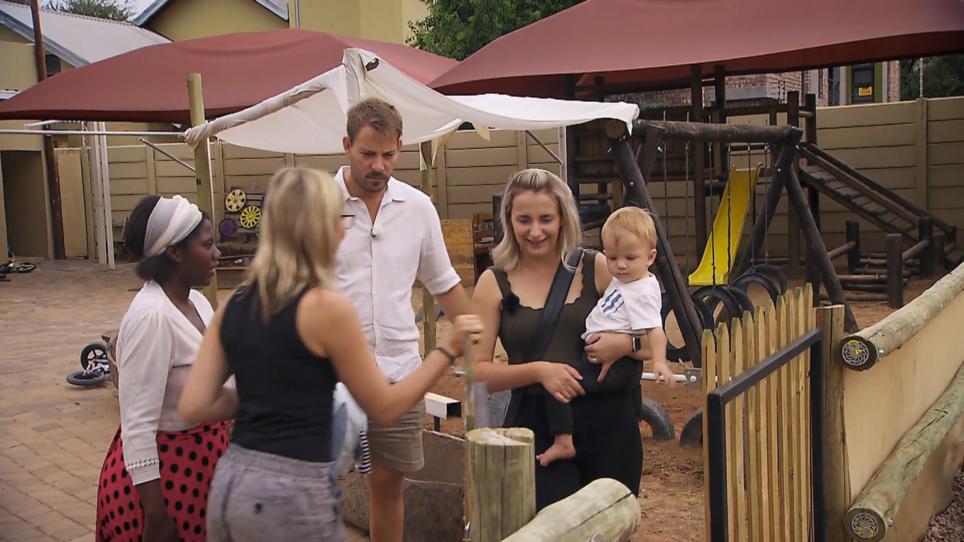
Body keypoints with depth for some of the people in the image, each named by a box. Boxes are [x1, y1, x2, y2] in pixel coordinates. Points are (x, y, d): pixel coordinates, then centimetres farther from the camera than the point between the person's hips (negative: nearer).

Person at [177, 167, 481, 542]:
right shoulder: (327, 306, -13)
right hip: (290, 494, -7)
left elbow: (193, 407, 4)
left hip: (230, 482, 7)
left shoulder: (234, 306, 5)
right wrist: (448, 351, 3)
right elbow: (385, 408, -4)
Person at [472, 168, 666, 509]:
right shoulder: (494, 284, 0)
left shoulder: (598, 269, 1)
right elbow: (477, 370, -4)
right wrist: (538, 370, -17)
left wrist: (627, 343, -16)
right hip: (536, 428, -1)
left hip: (607, 422, 2)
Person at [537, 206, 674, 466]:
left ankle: (563, 442, -16)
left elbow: (654, 329, -26)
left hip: (617, 366, -11)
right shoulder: (622, 280, 13)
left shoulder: (644, 292, -16)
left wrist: (659, 362, -39)